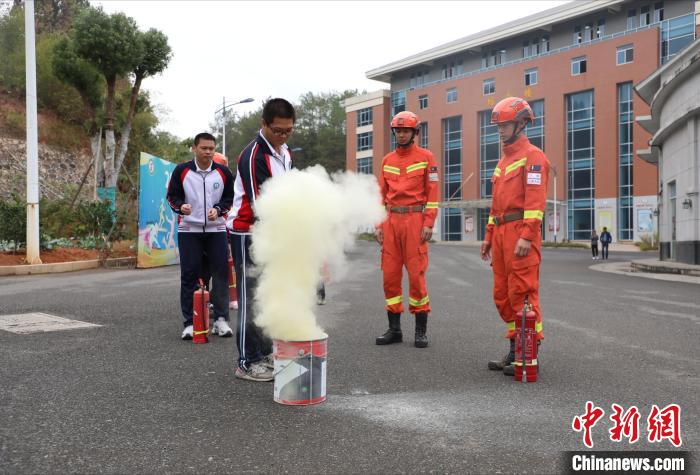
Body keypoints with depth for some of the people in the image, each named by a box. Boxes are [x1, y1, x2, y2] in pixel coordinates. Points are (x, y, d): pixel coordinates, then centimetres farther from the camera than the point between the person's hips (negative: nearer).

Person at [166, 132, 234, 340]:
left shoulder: (223, 172, 4)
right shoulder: (181, 171, 1)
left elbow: (230, 197, 10)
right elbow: (172, 195, 7)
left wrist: (218, 209, -9)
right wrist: (180, 206, -15)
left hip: (216, 229, 1)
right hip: (188, 230, -1)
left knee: (220, 273, -3)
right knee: (189, 275, 0)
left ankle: (221, 319, 6)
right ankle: (190, 322, 7)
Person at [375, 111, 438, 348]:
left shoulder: (426, 157, 4)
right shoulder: (387, 160, 16)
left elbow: (432, 192, -2)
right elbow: (382, 194, 16)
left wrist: (429, 224, -11)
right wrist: (379, 225, 8)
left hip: (415, 220, -4)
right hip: (391, 221, 5)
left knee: (416, 274, -5)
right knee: (390, 275, 4)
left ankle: (421, 330, 6)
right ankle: (394, 329, 13)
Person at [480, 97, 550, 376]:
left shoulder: (532, 156, -3)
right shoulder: (504, 160, 24)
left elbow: (535, 199, -14)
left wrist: (527, 236, -22)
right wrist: (489, 236, 20)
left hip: (521, 232, -9)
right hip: (501, 233, 9)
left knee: (522, 293, -8)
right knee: (503, 295, 10)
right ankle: (515, 350, 19)